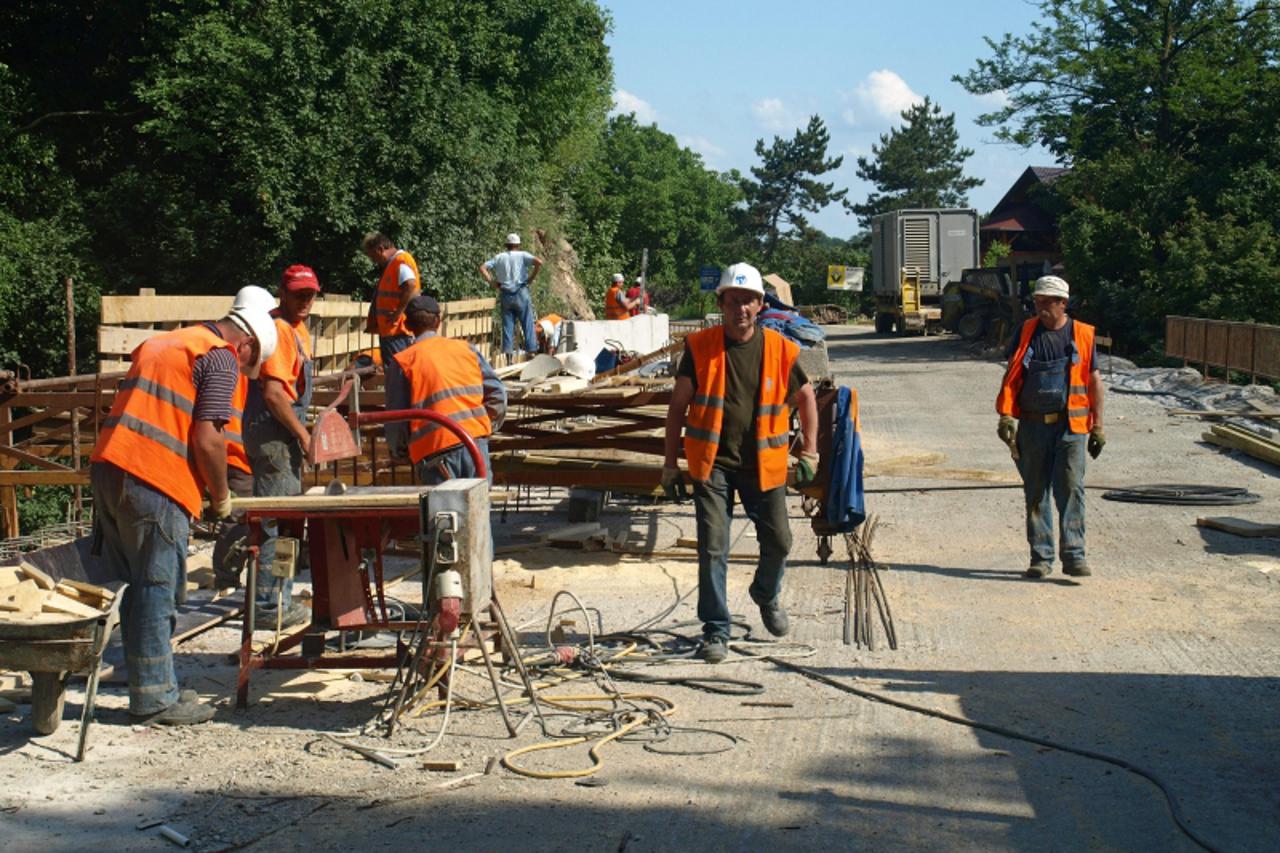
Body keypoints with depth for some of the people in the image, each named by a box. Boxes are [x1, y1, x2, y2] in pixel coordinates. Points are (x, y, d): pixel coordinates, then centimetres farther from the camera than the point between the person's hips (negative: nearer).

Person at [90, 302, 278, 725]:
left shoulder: (158, 343, 25)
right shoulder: (220, 358, -2)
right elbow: (207, 439, -11)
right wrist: (220, 496, 4)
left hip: (107, 467, 8)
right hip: (154, 483, -8)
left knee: (135, 587, 14)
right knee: (157, 590, -1)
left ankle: (154, 688, 21)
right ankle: (155, 698, 5)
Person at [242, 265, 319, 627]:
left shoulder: (297, 329, 17)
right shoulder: (278, 330, -16)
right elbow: (273, 394, -23)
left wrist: (301, 432, 20)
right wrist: (304, 435, -17)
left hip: (284, 433, 11)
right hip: (272, 433, -11)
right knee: (276, 521, -7)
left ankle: (280, 599, 27)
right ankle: (268, 607, -2)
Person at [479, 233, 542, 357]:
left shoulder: (499, 257, 9)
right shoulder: (522, 255, 1)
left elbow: (482, 268, 4)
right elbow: (538, 262, -14)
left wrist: (492, 282, 3)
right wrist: (531, 278, -4)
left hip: (505, 295, 3)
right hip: (521, 293, -3)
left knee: (508, 325, 6)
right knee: (527, 323, 4)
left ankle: (507, 352, 2)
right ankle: (531, 350, 2)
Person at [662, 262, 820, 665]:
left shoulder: (780, 349, -2)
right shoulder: (699, 347, -5)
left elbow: (806, 397, 12)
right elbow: (678, 406, 2)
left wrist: (810, 453, 8)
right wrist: (670, 464, 3)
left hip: (763, 465, 2)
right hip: (712, 463, -2)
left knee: (778, 541, 10)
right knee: (712, 548, -5)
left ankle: (766, 595, 41)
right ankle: (716, 630, 7)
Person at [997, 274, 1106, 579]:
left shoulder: (1082, 335, 5)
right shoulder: (1027, 332, 7)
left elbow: (1093, 381, 8)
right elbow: (1011, 376, 4)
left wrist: (1098, 426, 6)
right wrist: (1006, 415, -9)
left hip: (1070, 427, -2)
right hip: (1032, 426, 2)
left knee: (1071, 488, -9)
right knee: (1036, 493, 6)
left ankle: (1074, 554, -4)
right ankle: (1040, 557, 14)